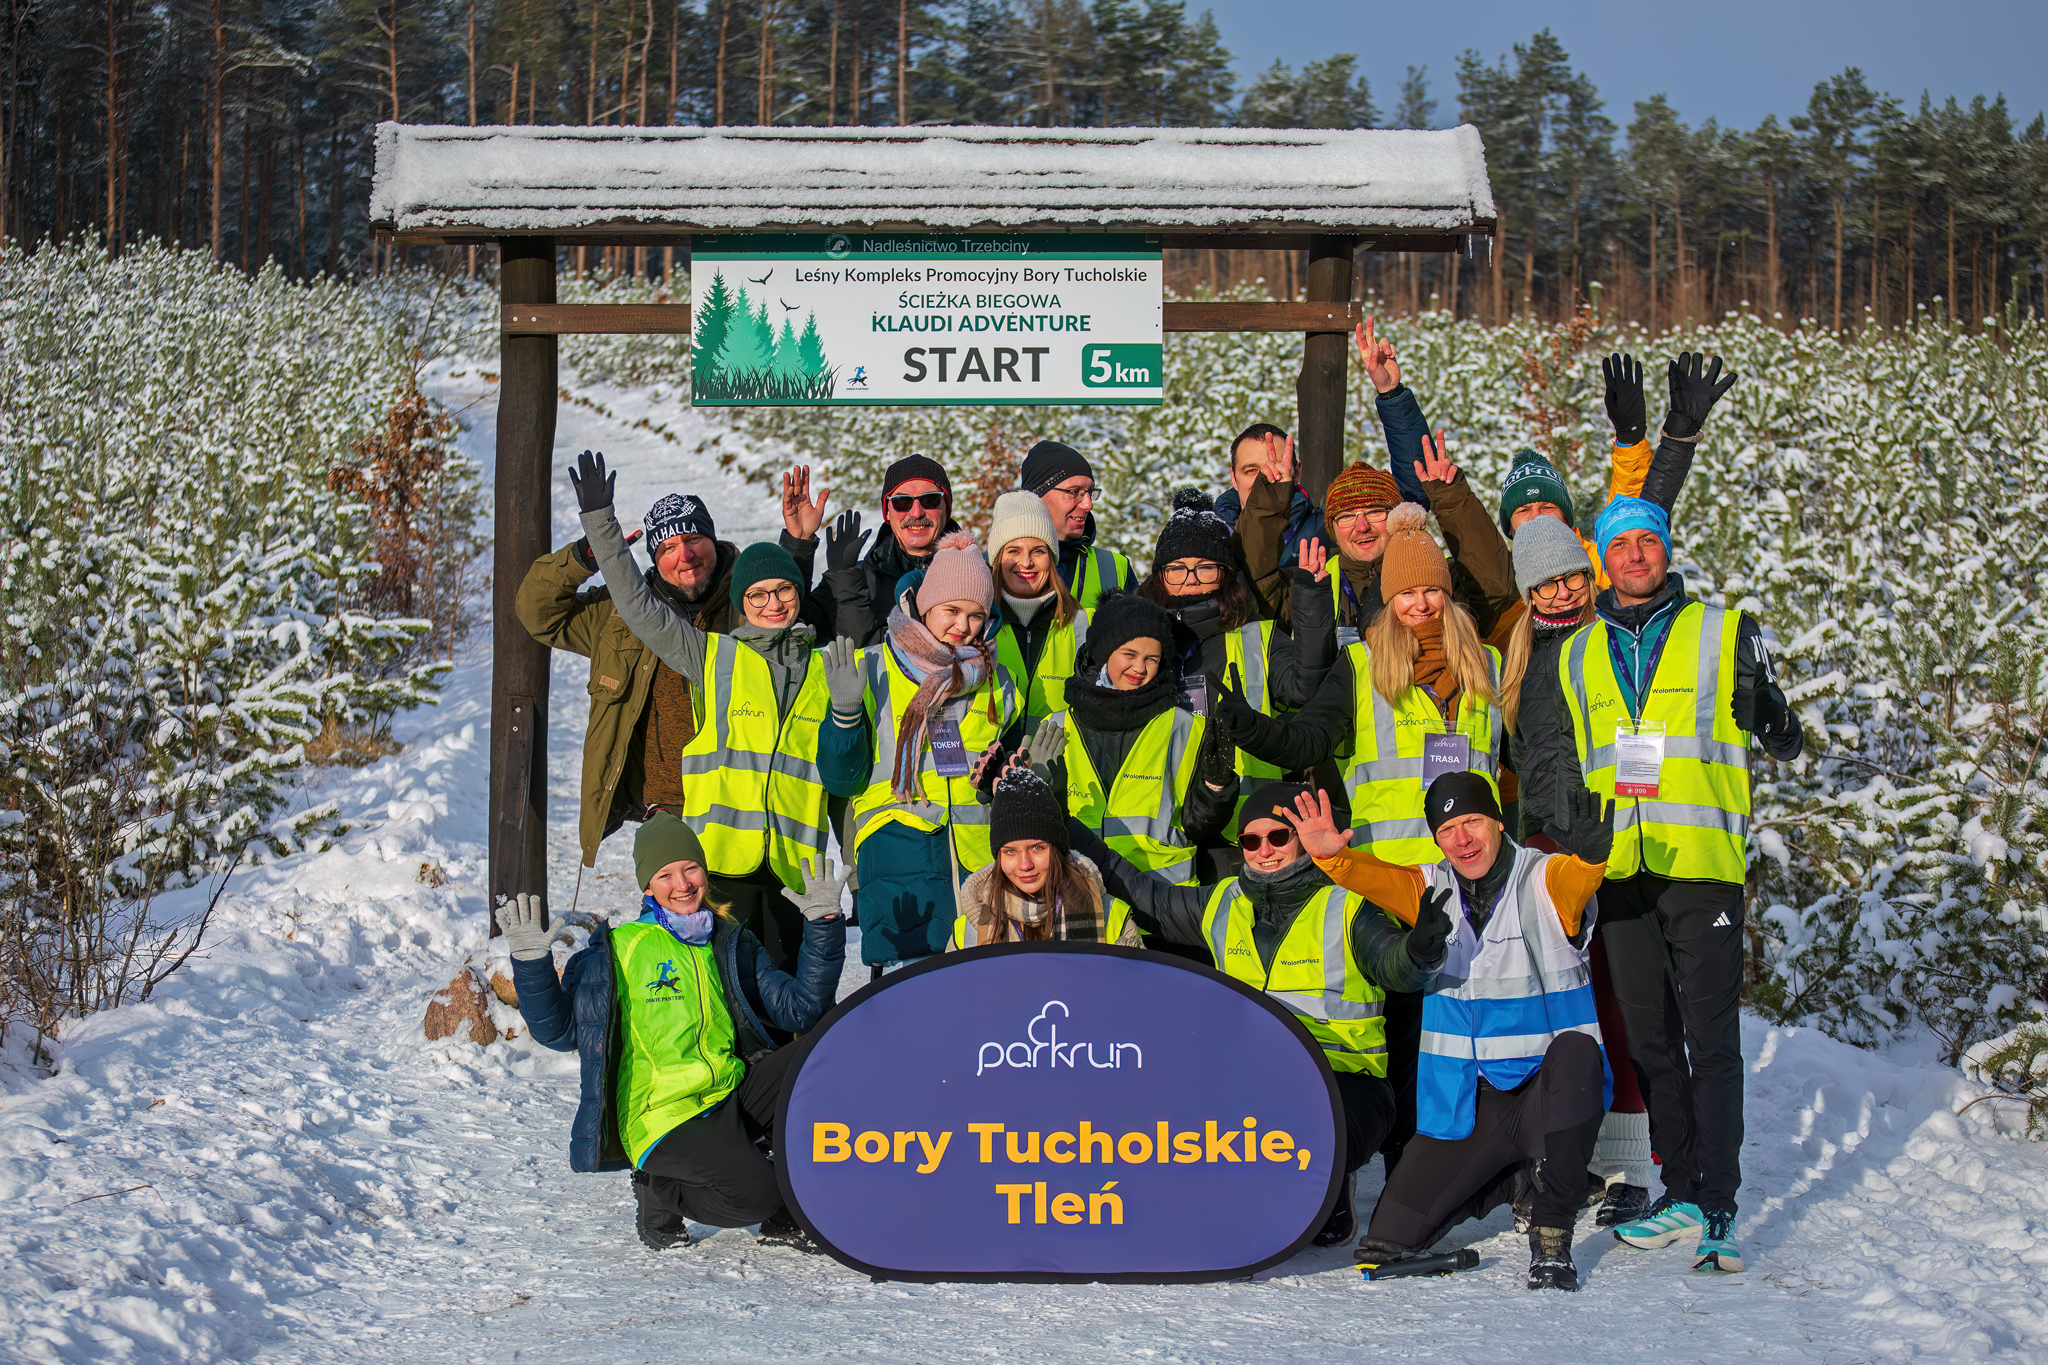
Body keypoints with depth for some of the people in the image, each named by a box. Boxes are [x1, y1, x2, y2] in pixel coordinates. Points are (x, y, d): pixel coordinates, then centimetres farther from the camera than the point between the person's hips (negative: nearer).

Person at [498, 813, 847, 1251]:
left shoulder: (732, 944, 16)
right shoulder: (620, 949, 2)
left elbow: (798, 1010, 7)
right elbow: (558, 1029, 1)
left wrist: (823, 924, 3)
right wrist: (531, 960, -11)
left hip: (732, 1099, 6)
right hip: (665, 1121, -6)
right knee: (754, 1195, -30)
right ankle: (659, 1189, 3)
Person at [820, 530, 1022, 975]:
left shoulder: (994, 680, 17)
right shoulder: (873, 670, 6)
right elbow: (842, 778, 2)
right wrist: (845, 710, -13)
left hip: (981, 855, 3)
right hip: (899, 847, -3)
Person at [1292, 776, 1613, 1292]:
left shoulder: (1546, 880, -7)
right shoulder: (1431, 891, 5)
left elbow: (1573, 879, -29)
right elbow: (1373, 877, -12)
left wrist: (1587, 853, -53)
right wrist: (1332, 854, -34)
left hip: (1550, 1089, -3)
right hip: (1468, 1103, 4)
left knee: (1574, 1054, -39)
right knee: (1386, 1240, -3)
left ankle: (1552, 1235, -20)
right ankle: (1507, 1180, 27)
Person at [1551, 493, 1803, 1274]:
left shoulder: (1726, 634, 4)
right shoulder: (1578, 655, 14)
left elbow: (1784, 741, 8)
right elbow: (1564, 768, 22)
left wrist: (1773, 724, -8)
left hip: (1704, 865, -4)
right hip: (1622, 872, 4)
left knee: (1711, 1041, -7)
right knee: (1652, 1042, 8)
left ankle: (1718, 1208, -7)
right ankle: (1681, 1193, 17)